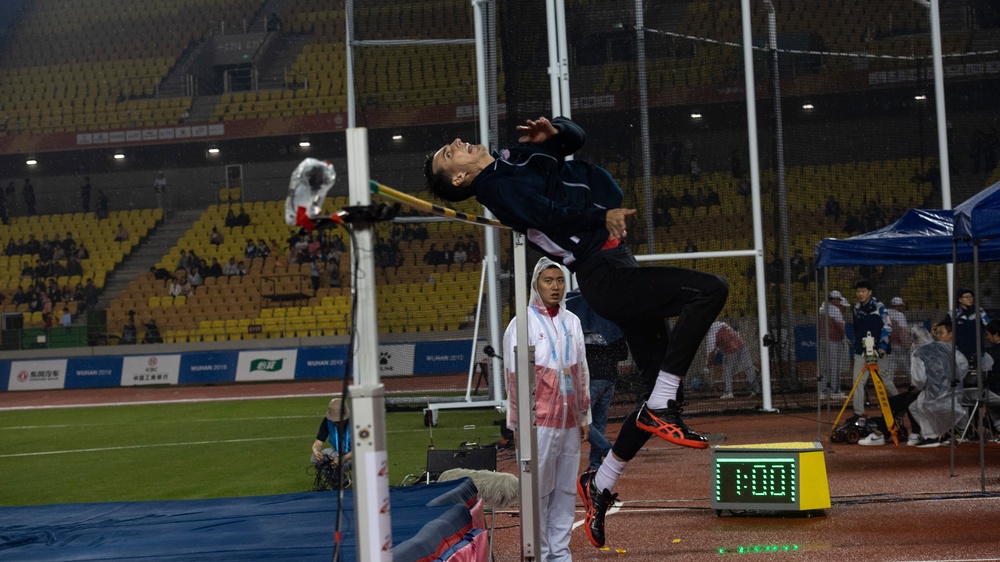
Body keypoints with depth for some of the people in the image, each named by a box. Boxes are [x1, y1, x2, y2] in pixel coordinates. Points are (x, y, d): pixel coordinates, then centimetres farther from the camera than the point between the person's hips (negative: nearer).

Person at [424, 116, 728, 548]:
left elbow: (574, 137, 27)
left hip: (614, 266, 9)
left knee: (663, 388, 9)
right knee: (710, 290, -24)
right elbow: (550, 213, -17)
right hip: (606, 274, -9)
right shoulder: (496, 185, -3)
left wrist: (553, 131, 7)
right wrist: (601, 214, -28)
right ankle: (659, 409, -26)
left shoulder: (517, 155, 24)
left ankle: (600, 485, 16)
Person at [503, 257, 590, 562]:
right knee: (538, 491, -3)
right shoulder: (522, 324, -6)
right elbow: (515, 377, -8)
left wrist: (585, 415, 15)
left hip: (569, 421, 6)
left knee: (566, 490, 8)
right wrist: (518, 423, -10)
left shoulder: (572, 322, 11)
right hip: (539, 422, -5)